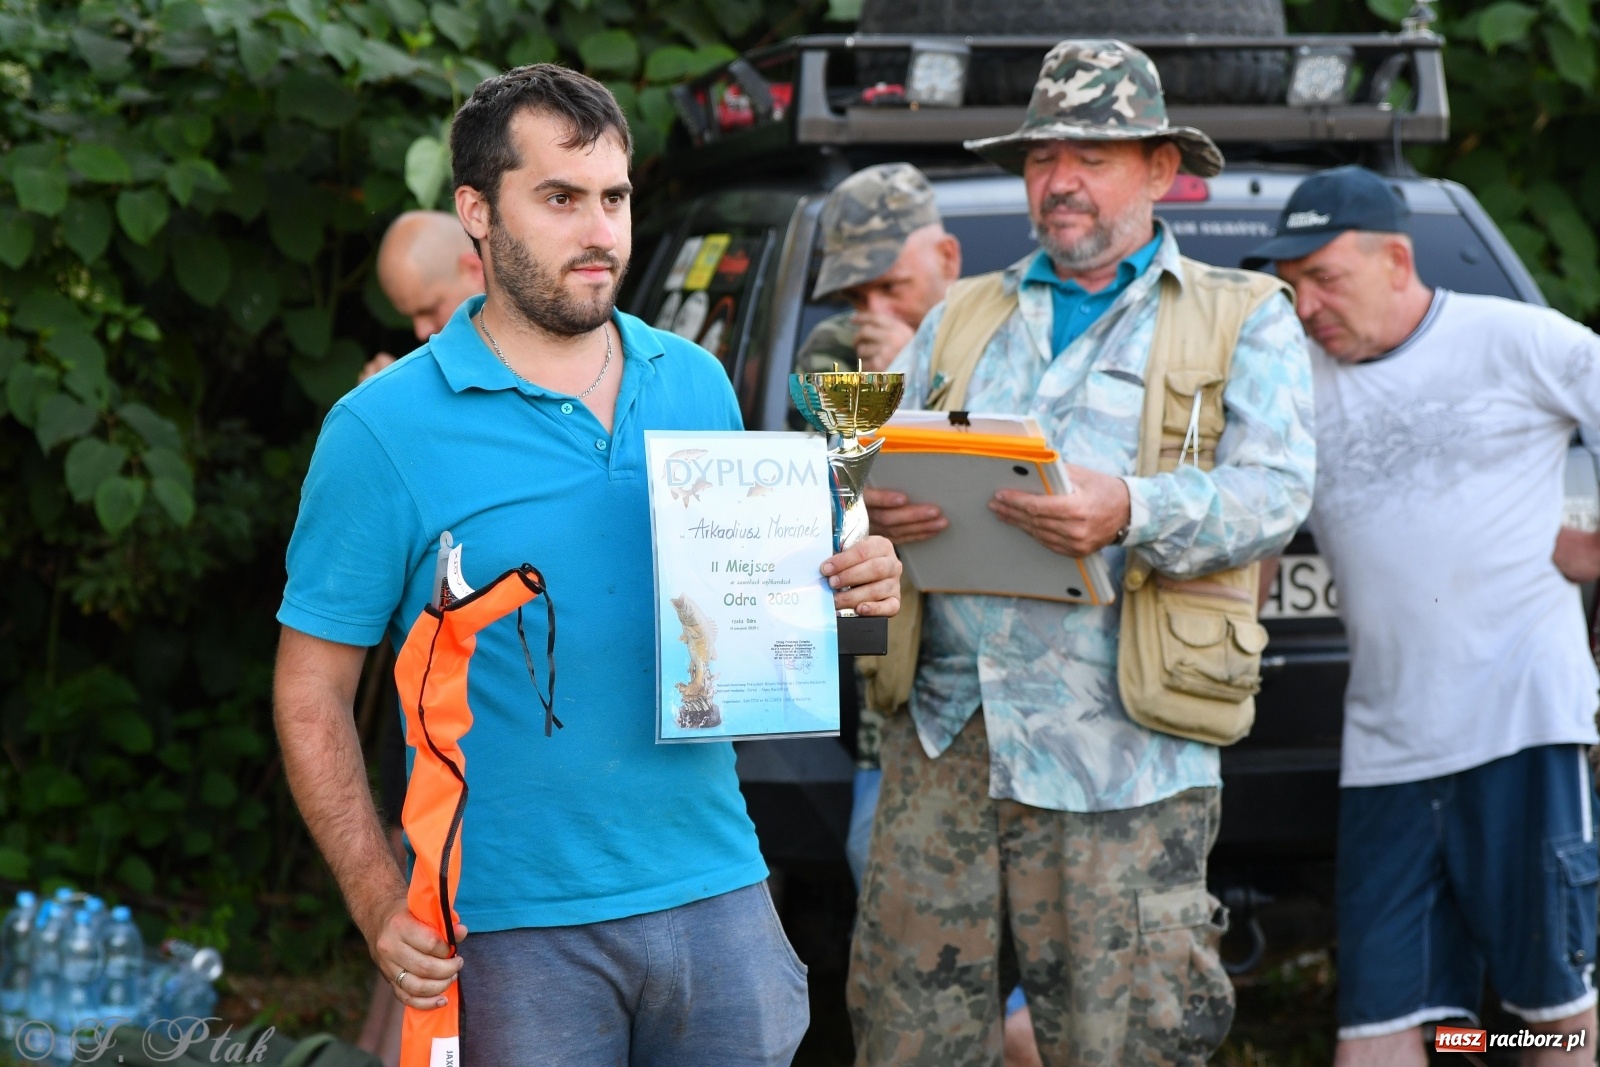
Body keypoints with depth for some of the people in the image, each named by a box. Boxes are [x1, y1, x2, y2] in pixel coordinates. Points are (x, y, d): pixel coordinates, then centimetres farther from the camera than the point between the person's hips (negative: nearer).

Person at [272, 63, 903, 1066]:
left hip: (716, 896, 4)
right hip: (513, 929, -4)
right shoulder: (386, 429, -5)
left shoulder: (697, 383, 10)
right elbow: (313, 694, -4)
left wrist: (845, 587, -2)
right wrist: (382, 907, -14)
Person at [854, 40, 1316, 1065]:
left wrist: (1132, 514, -26)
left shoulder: (1244, 319, 9)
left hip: (1119, 767, -4)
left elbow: (1275, 492, -6)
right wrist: (872, 509, -11)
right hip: (942, 743, 4)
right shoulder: (960, 320, 22)